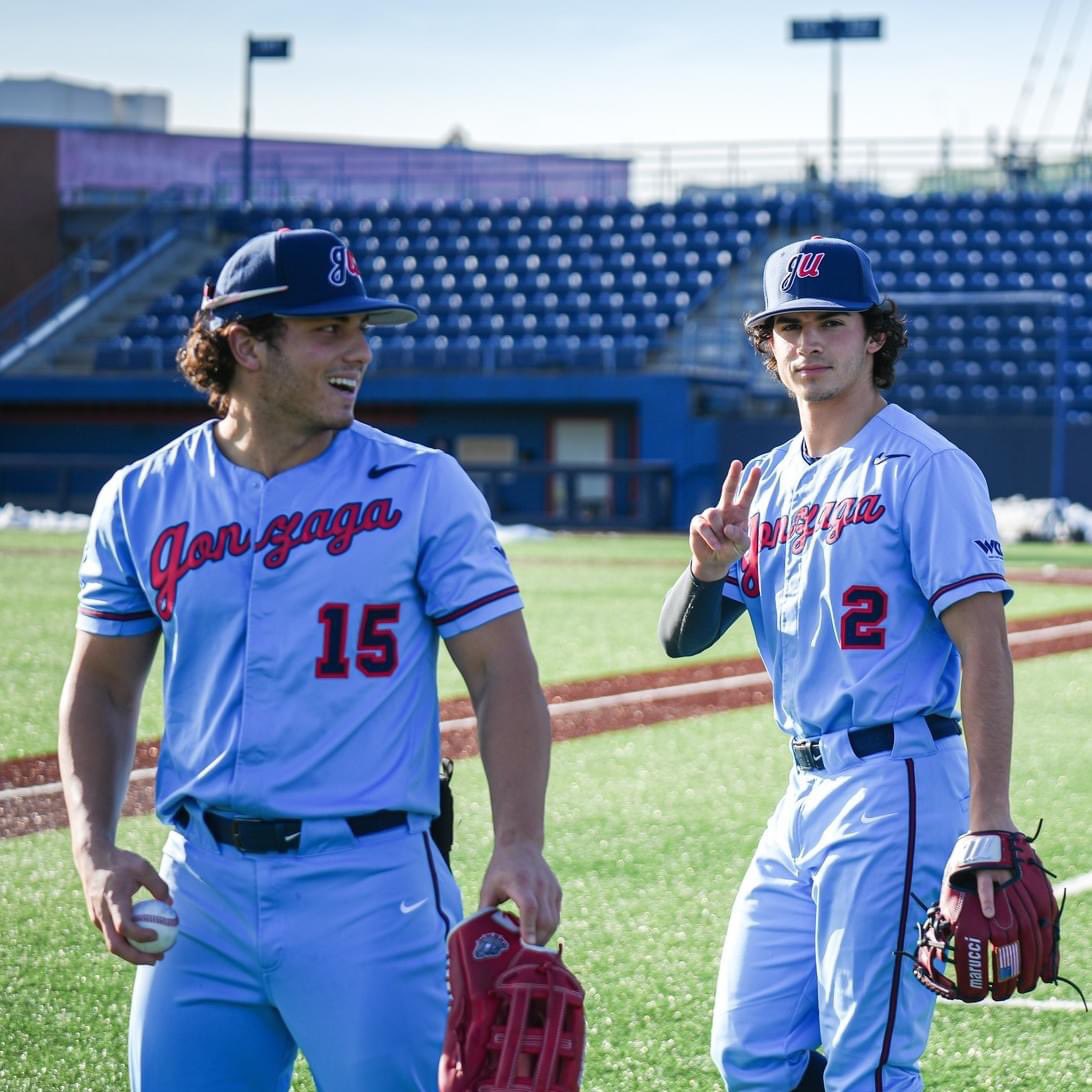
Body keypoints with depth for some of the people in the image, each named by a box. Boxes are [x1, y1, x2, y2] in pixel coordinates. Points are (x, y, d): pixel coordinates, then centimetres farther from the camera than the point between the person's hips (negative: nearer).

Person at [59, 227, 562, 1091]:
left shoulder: (422, 488, -1)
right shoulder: (143, 500, 7)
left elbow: (502, 671, -4)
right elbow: (103, 686, 14)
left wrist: (519, 843, -18)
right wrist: (95, 850, 0)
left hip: (370, 888, -3)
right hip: (200, 889, 3)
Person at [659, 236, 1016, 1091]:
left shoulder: (922, 467, -8)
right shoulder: (766, 482, 15)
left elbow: (984, 644, -15)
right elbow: (682, 638, 13)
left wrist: (989, 823, -23)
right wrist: (709, 569, -11)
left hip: (897, 788, -8)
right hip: (808, 791, 8)